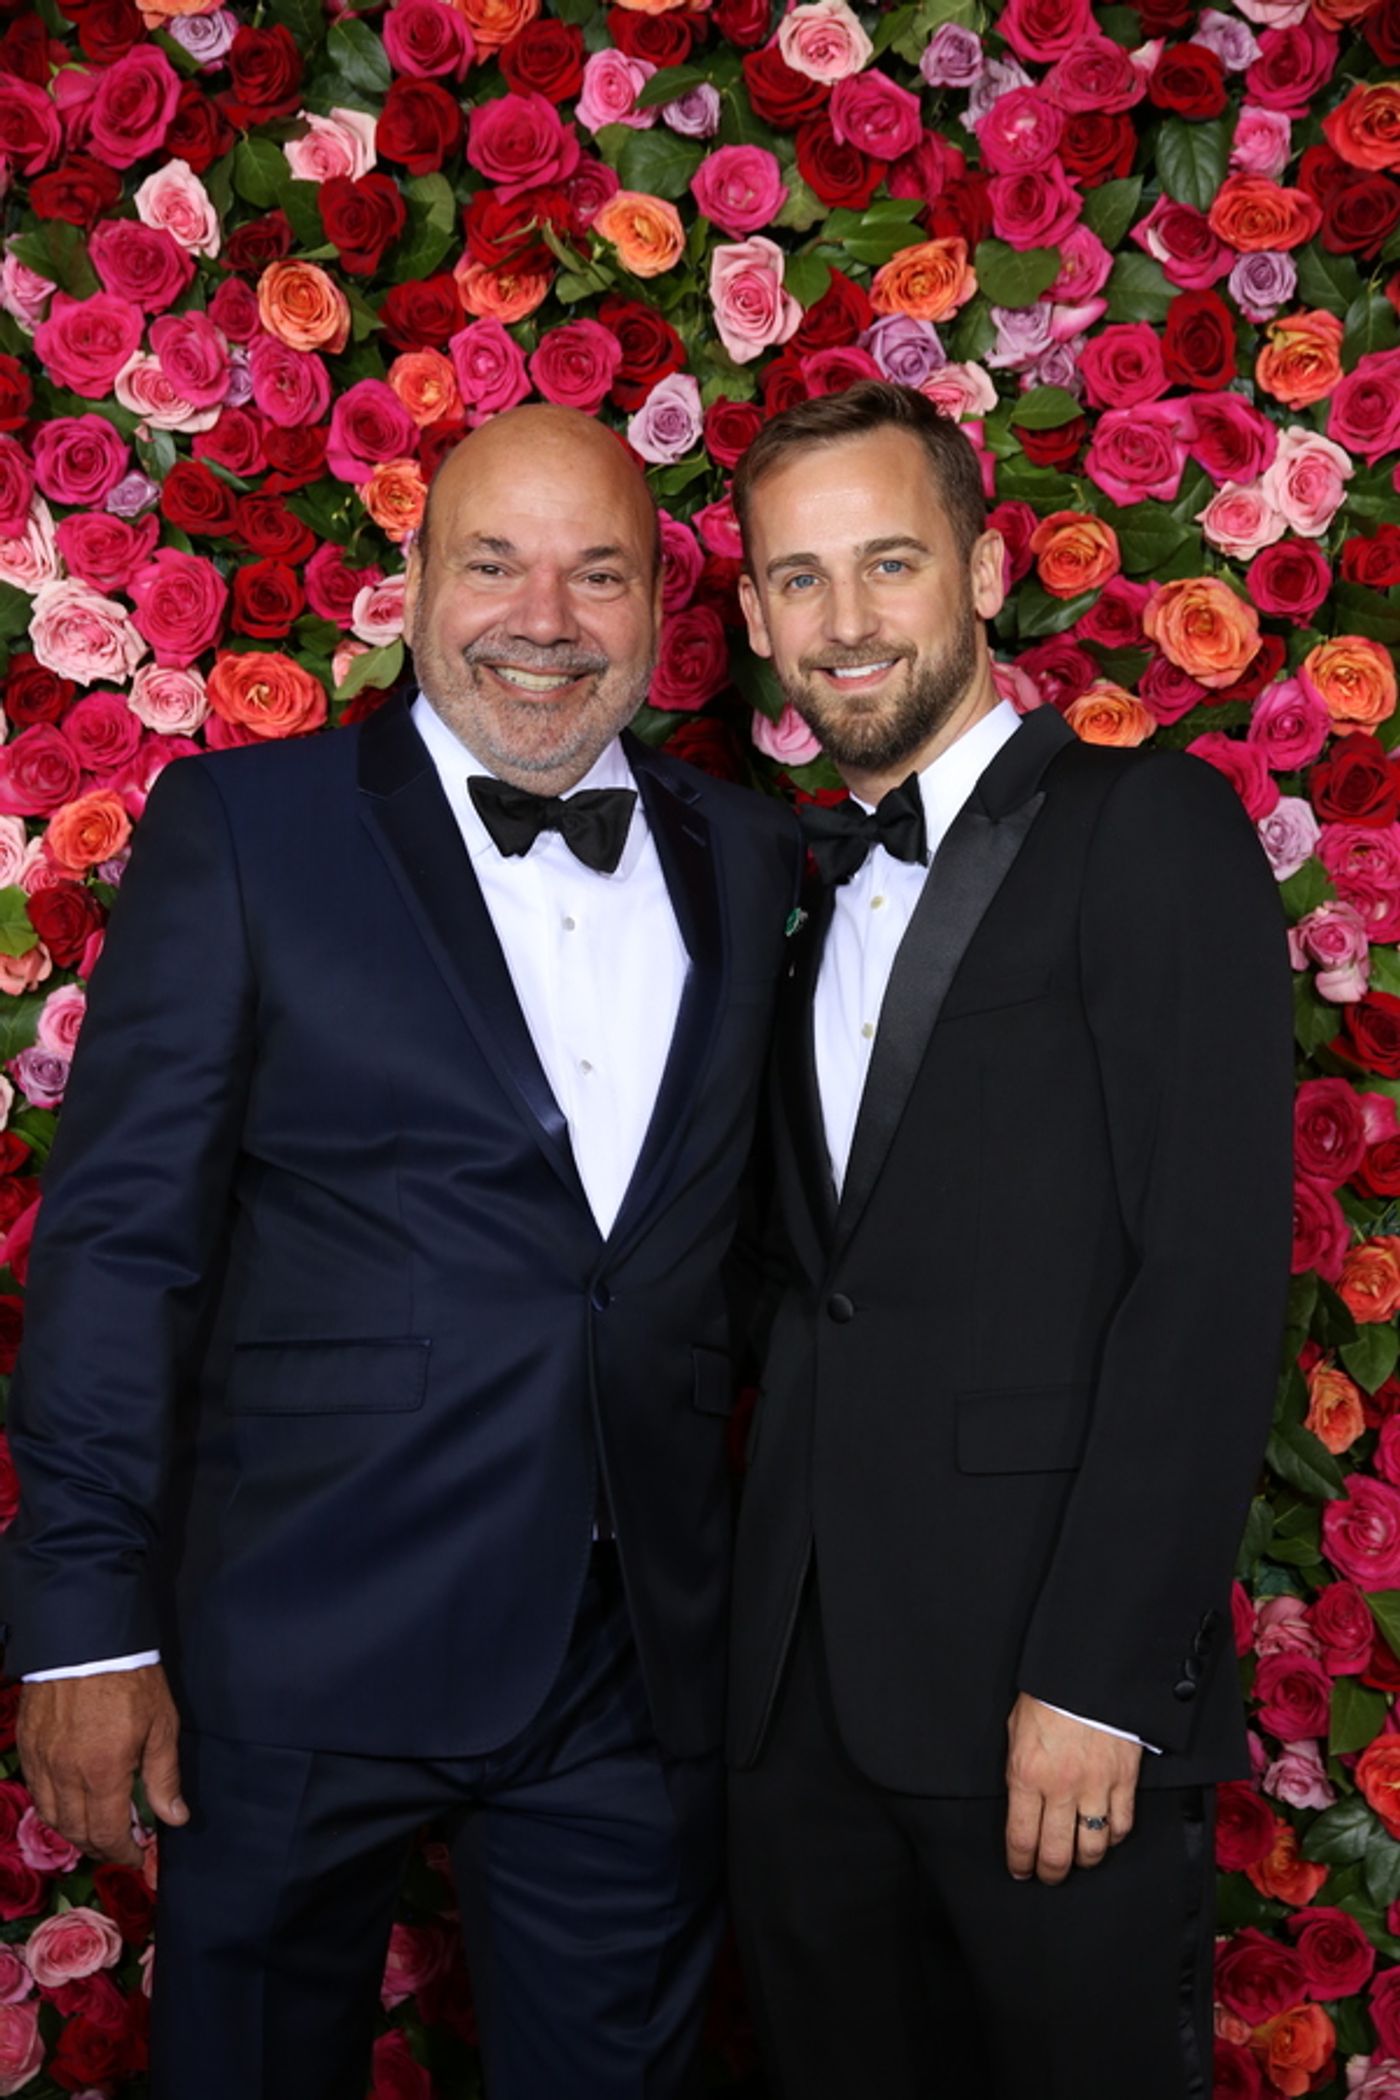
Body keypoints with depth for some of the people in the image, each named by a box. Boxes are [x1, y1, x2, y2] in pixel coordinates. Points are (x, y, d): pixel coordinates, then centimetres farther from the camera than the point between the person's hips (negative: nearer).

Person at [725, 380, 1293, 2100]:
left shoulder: (1150, 831, -4)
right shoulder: (804, 895, 16)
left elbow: (1215, 1274, -13)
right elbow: (824, 1287, 13)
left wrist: (1097, 1679, -17)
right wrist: (757, 1642, 4)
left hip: (1052, 1693, -6)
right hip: (802, 1696, 6)